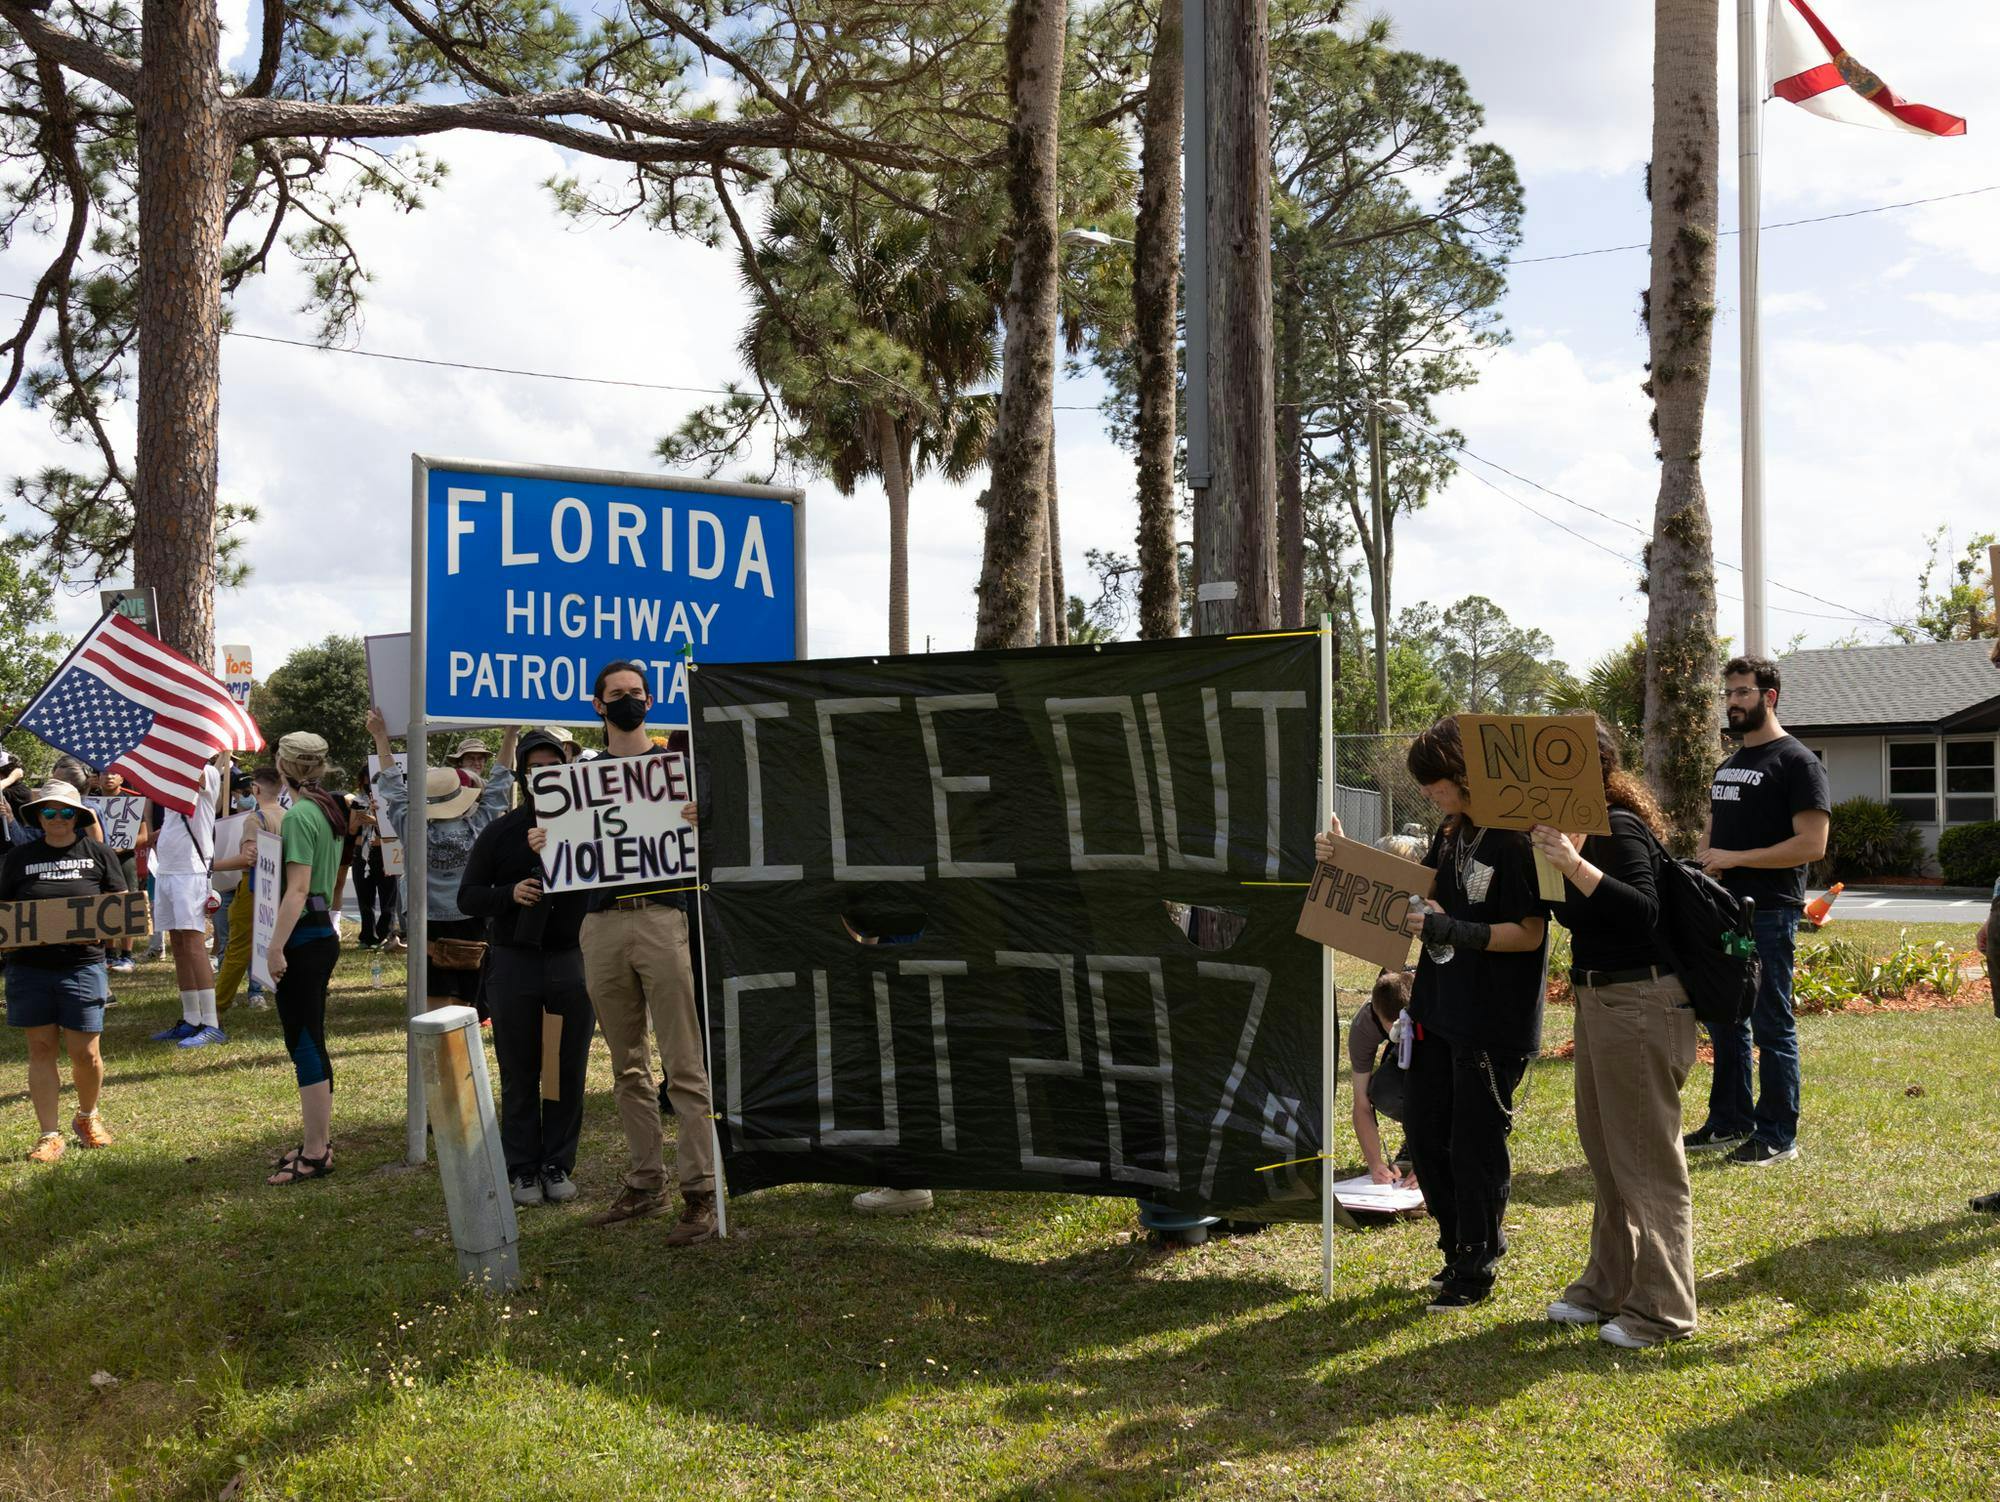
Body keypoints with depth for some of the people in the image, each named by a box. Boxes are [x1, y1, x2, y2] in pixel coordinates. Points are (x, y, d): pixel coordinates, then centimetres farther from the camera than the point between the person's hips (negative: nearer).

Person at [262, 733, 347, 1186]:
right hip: (325, 933, 9)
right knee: (311, 1043, 15)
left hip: (303, 939, -9)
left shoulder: (299, 816, -15)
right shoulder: (329, 810, 12)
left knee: (304, 1044, -5)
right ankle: (318, 1142, 23)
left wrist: (277, 946, -21)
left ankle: (315, 1154, -2)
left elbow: (297, 889, -20)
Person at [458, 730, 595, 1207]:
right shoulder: (500, 832, 8)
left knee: (568, 1072, 4)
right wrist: (510, 894, -12)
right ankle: (523, 1170, 13)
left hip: (571, 961, 0)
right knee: (519, 1074, 4)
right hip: (514, 964, 1)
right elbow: (467, 896, 7)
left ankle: (558, 1166, 15)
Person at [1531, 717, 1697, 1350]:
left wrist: (1574, 866, -36)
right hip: (1600, 1000, 11)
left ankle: (1661, 1312, 6)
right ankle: (1608, 1287, 32)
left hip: (1640, 1005, -11)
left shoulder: (1620, 831, -17)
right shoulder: (1588, 830, 12)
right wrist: (1550, 872, 8)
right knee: (1606, 1153, 19)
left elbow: (1643, 912, -30)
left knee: (1646, 1160, -3)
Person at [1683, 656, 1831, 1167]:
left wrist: (1735, 858, -17)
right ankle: (1729, 1123, 25)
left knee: (1772, 1028, -2)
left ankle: (1777, 1137, 5)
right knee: (1726, 1022, 14)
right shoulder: (1727, 766, 17)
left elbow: (1812, 843, -17)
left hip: (1769, 914, -8)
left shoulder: (1796, 762, -9)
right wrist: (1704, 863, 2)